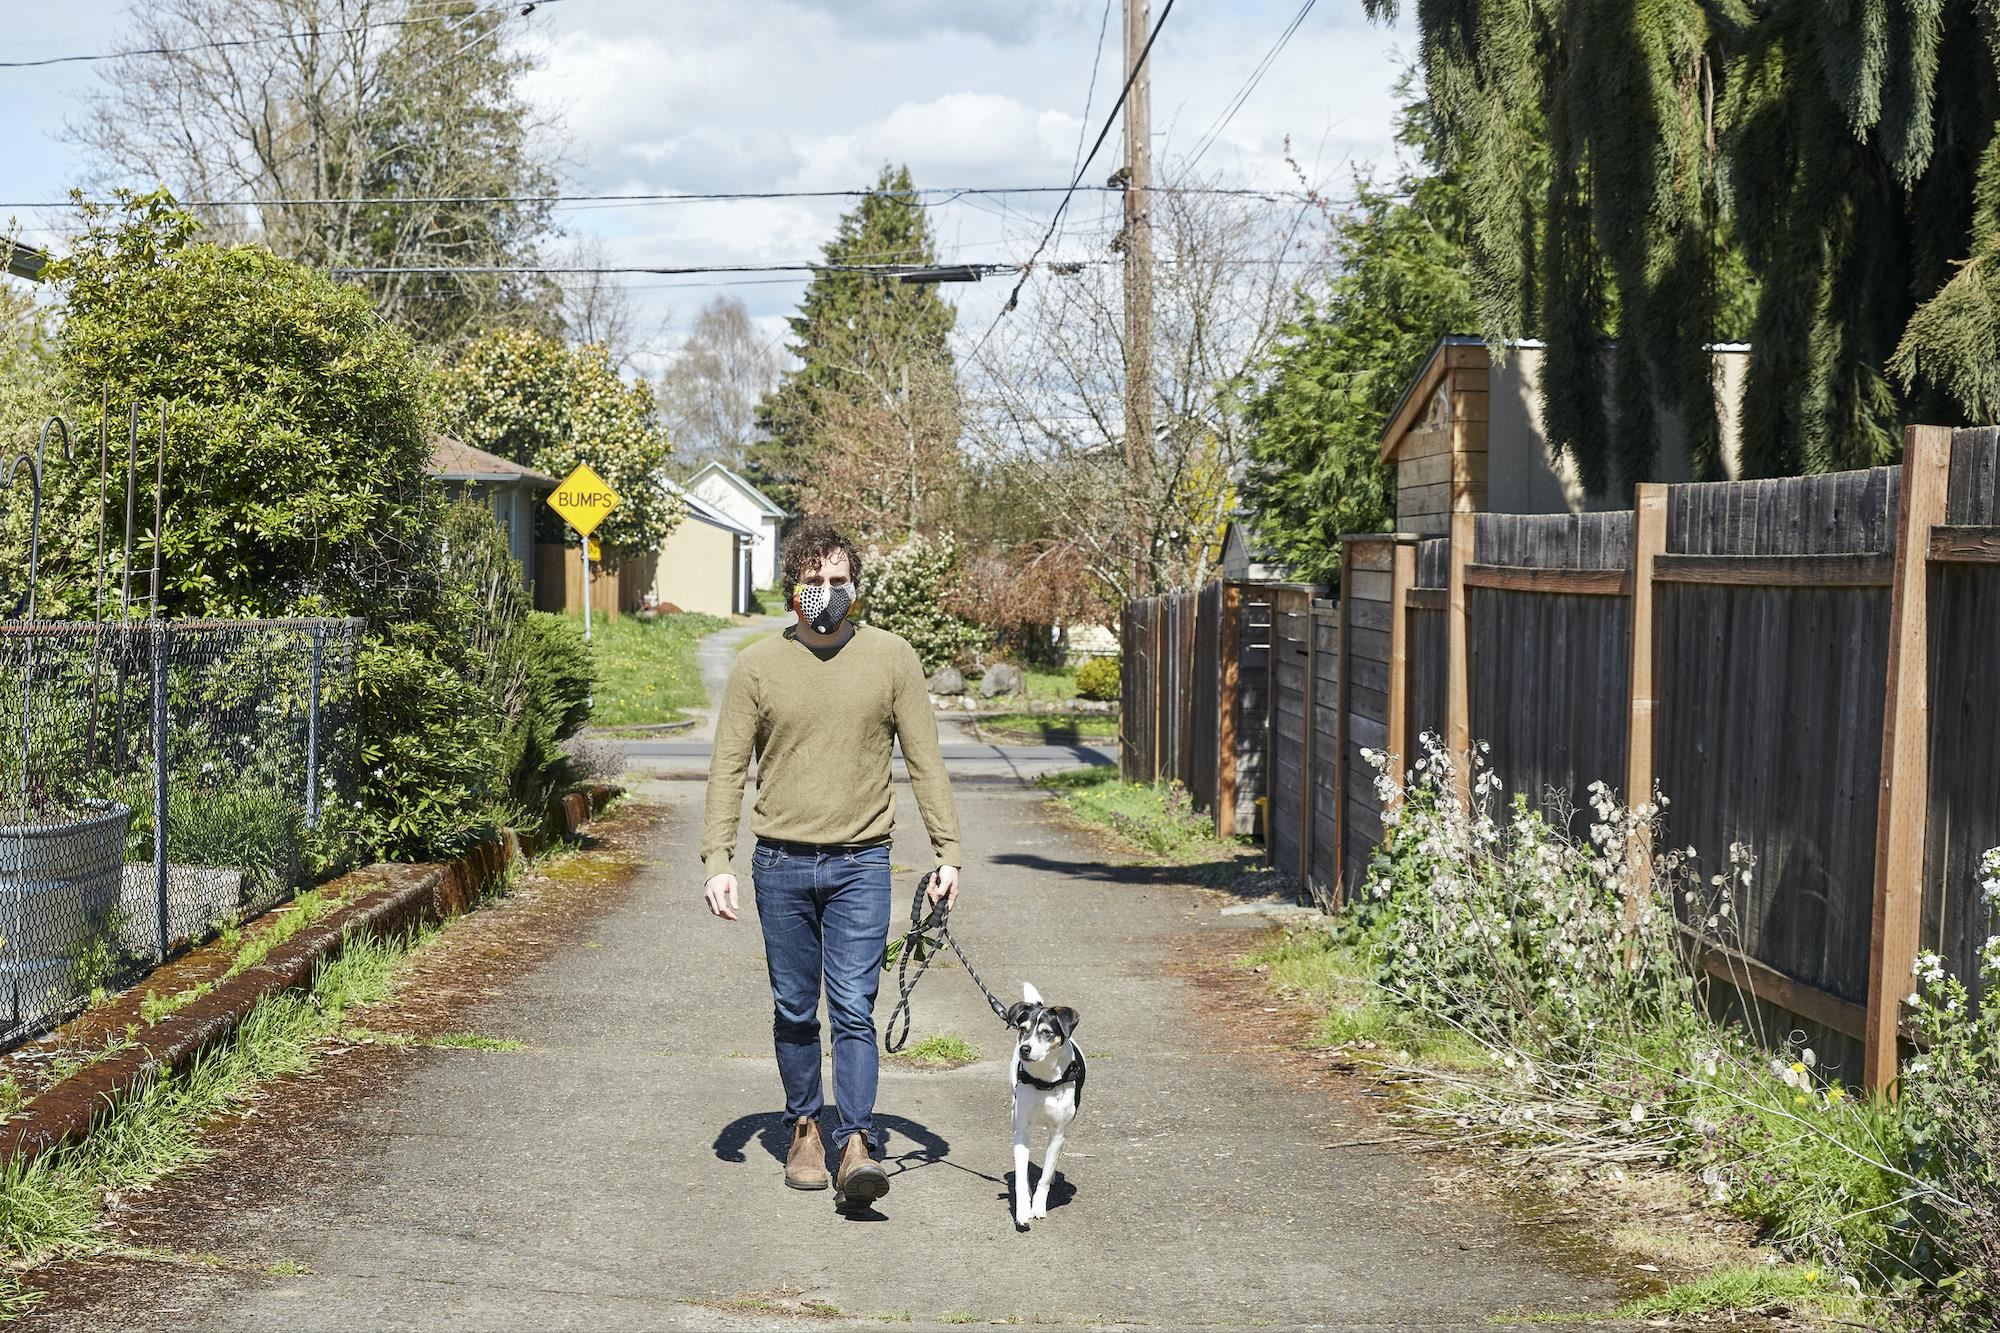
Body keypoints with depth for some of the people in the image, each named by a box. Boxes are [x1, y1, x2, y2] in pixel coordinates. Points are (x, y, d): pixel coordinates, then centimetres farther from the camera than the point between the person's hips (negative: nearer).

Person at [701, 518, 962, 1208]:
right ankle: (803, 1130, 24)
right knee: (795, 1012, 10)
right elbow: (728, 768, 3)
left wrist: (947, 852, 0)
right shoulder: (757, 665, 2)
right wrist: (717, 860, -6)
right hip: (780, 863, 1)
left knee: (854, 1009, -8)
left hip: (861, 863, -1)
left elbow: (925, 760, 5)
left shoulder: (892, 658, 2)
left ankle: (858, 1146, -10)